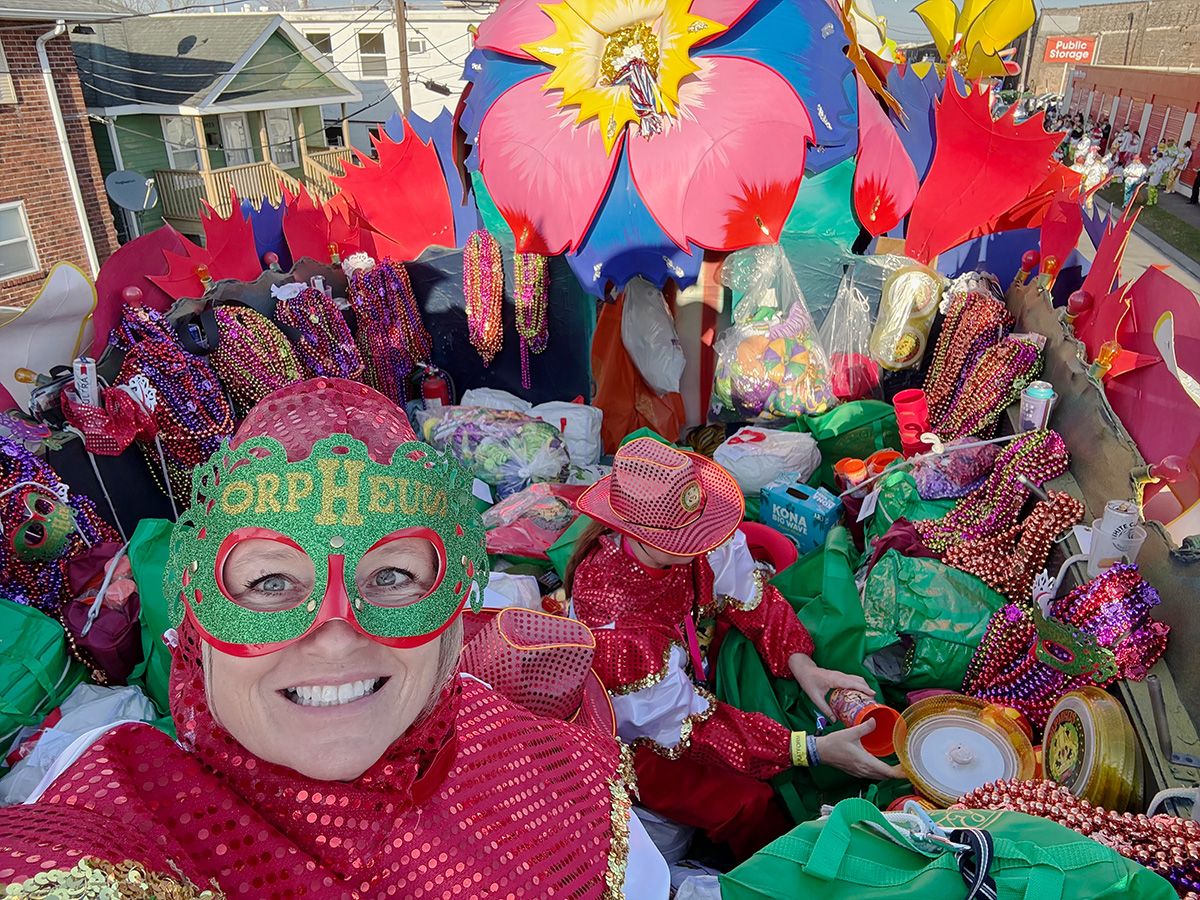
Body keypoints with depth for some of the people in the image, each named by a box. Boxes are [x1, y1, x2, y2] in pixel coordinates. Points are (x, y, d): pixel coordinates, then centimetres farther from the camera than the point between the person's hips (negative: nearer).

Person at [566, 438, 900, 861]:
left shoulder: (690, 538, -24)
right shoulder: (609, 619, -39)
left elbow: (751, 597, -8)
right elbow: (688, 726, -31)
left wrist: (802, 665, -25)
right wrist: (813, 751, -34)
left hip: (695, 674, 7)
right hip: (638, 736, -6)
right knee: (747, 803, -19)